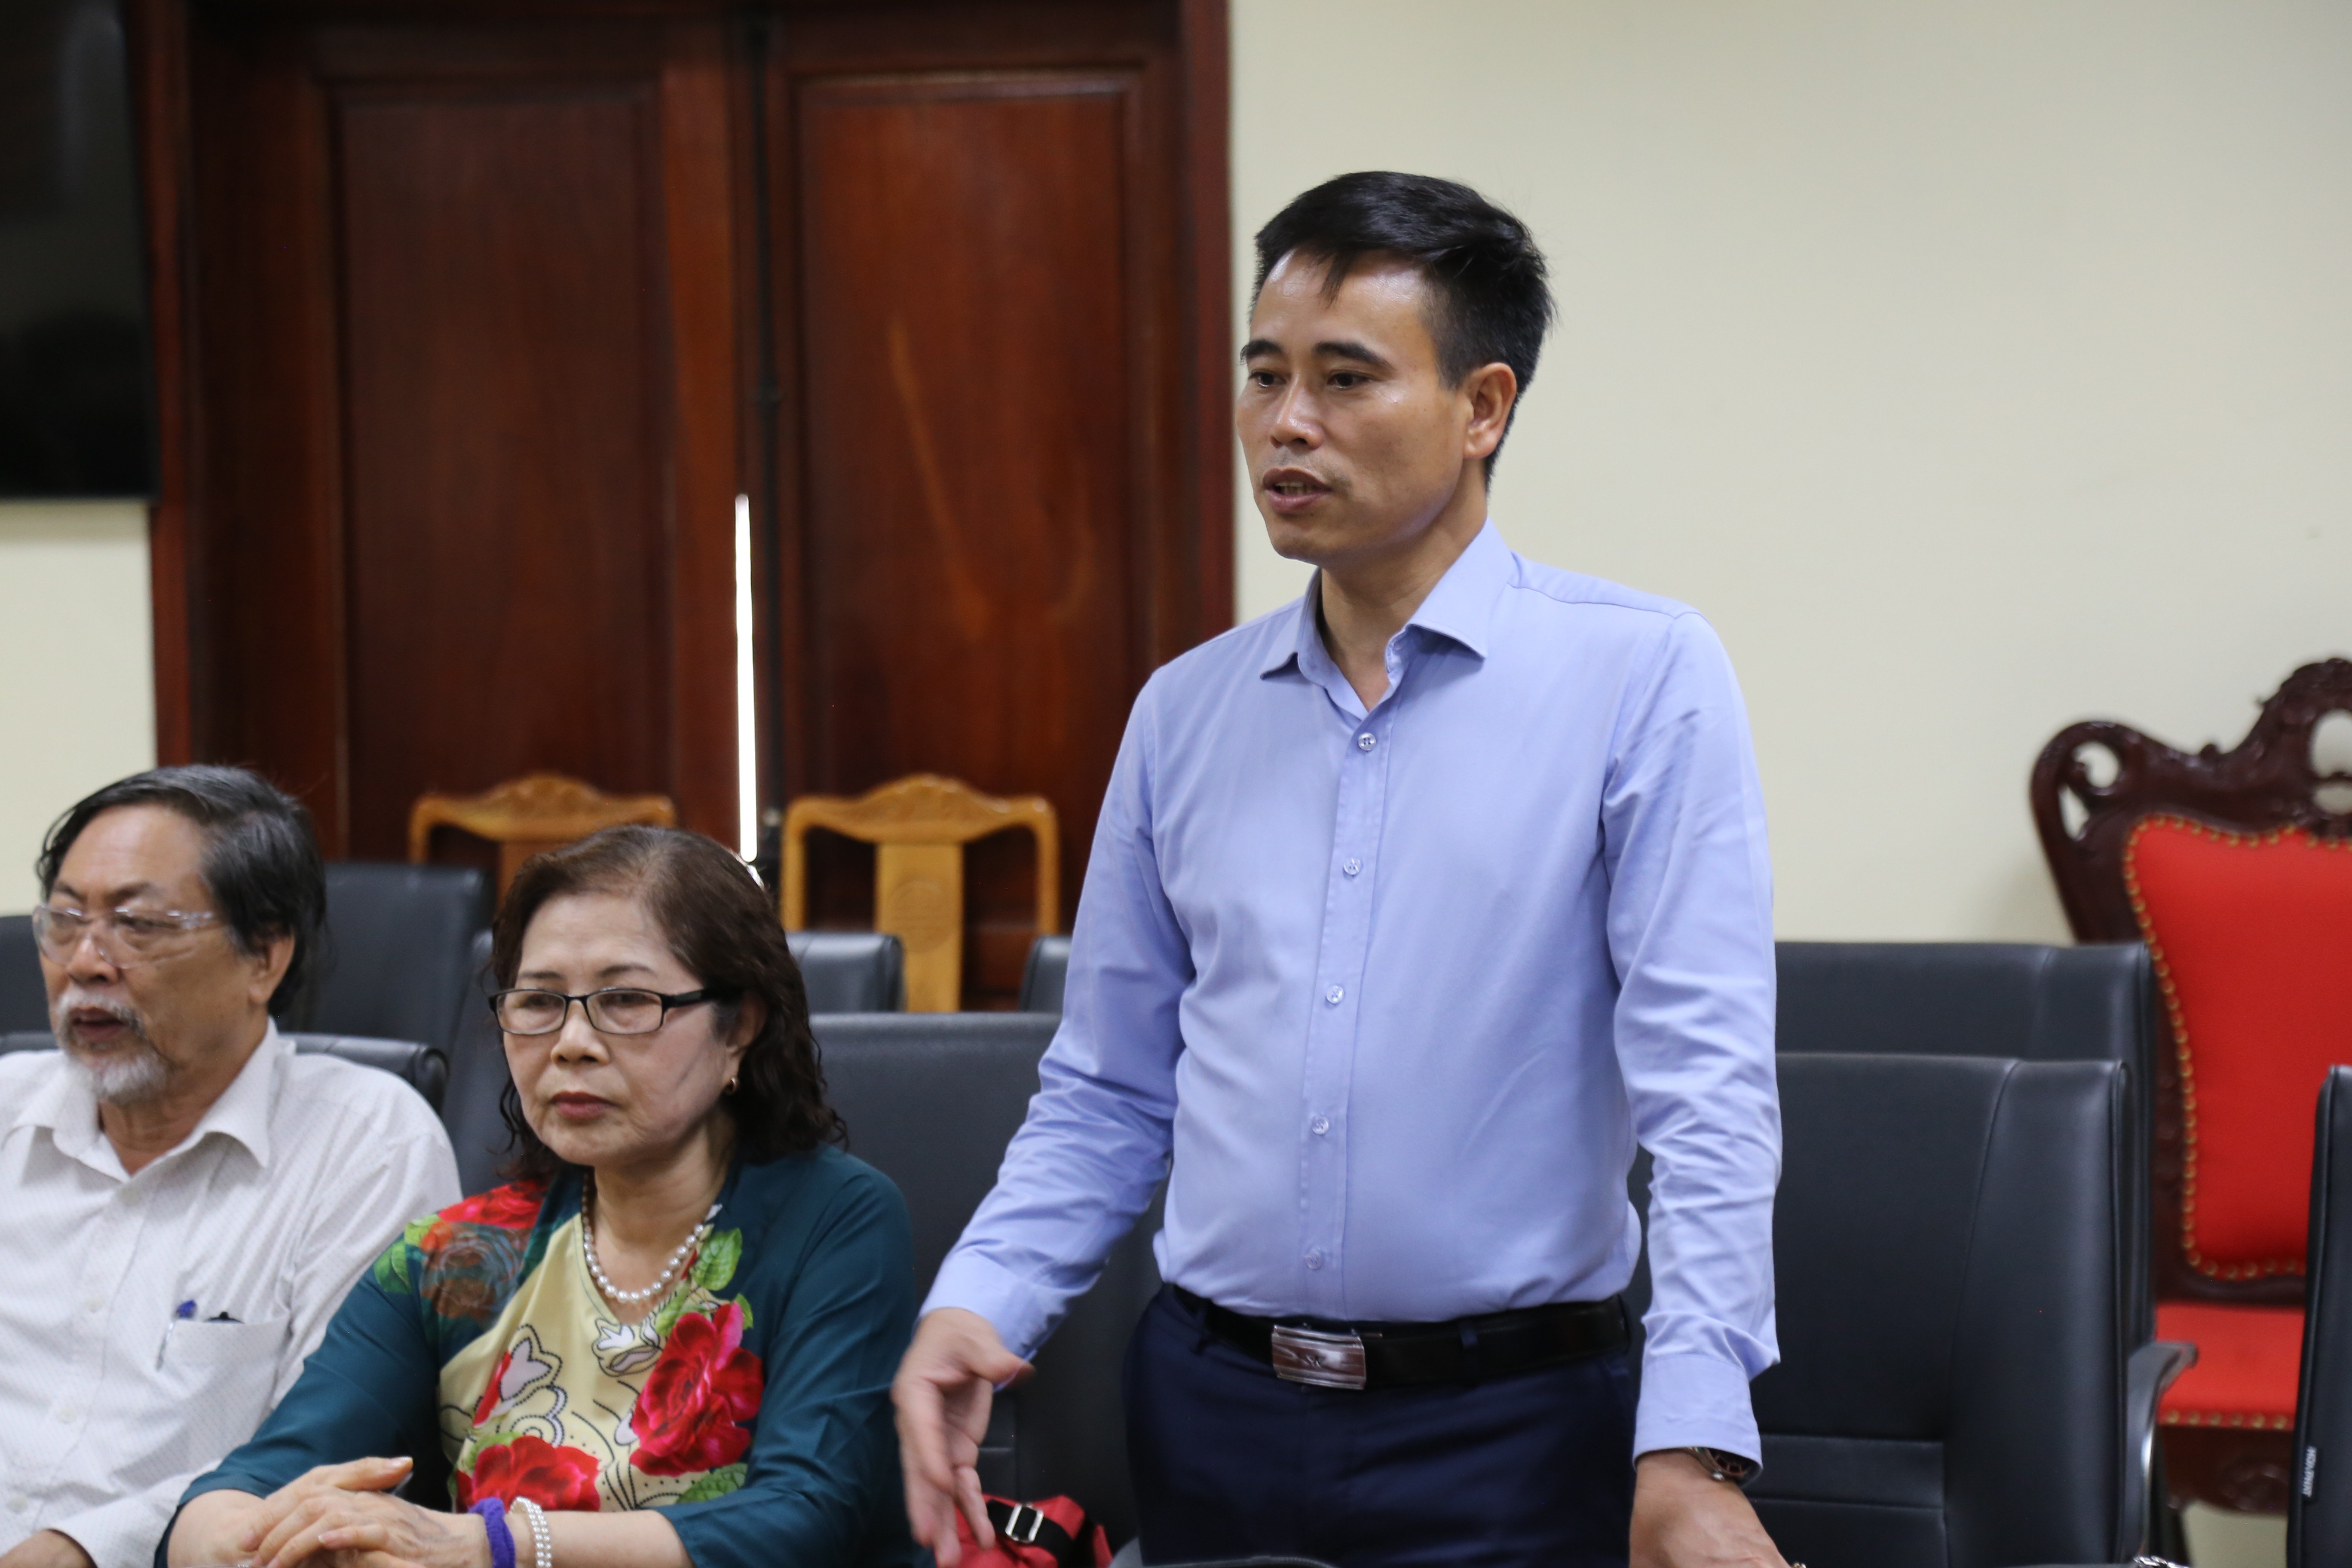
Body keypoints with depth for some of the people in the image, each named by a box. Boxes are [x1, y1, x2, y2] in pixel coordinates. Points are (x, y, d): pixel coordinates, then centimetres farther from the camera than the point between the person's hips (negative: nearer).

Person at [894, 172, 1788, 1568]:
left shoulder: (1642, 677, -6)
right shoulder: (1187, 710, 9)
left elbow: (1703, 1086, -14)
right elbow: (1108, 1096, 13)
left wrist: (1691, 1451, -22)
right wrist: (980, 1303, -3)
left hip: (1506, 1436, -4)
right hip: (1212, 1417, 4)